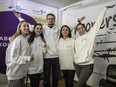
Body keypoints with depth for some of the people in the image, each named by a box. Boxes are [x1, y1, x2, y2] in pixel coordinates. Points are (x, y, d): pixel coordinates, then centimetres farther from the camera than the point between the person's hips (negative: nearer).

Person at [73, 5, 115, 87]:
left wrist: (105, 8, -3)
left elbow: (98, 21, -3)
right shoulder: (77, 39, 14)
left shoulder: (90, 34, -1)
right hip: (77, 64, 5)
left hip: (87, 64, -5)